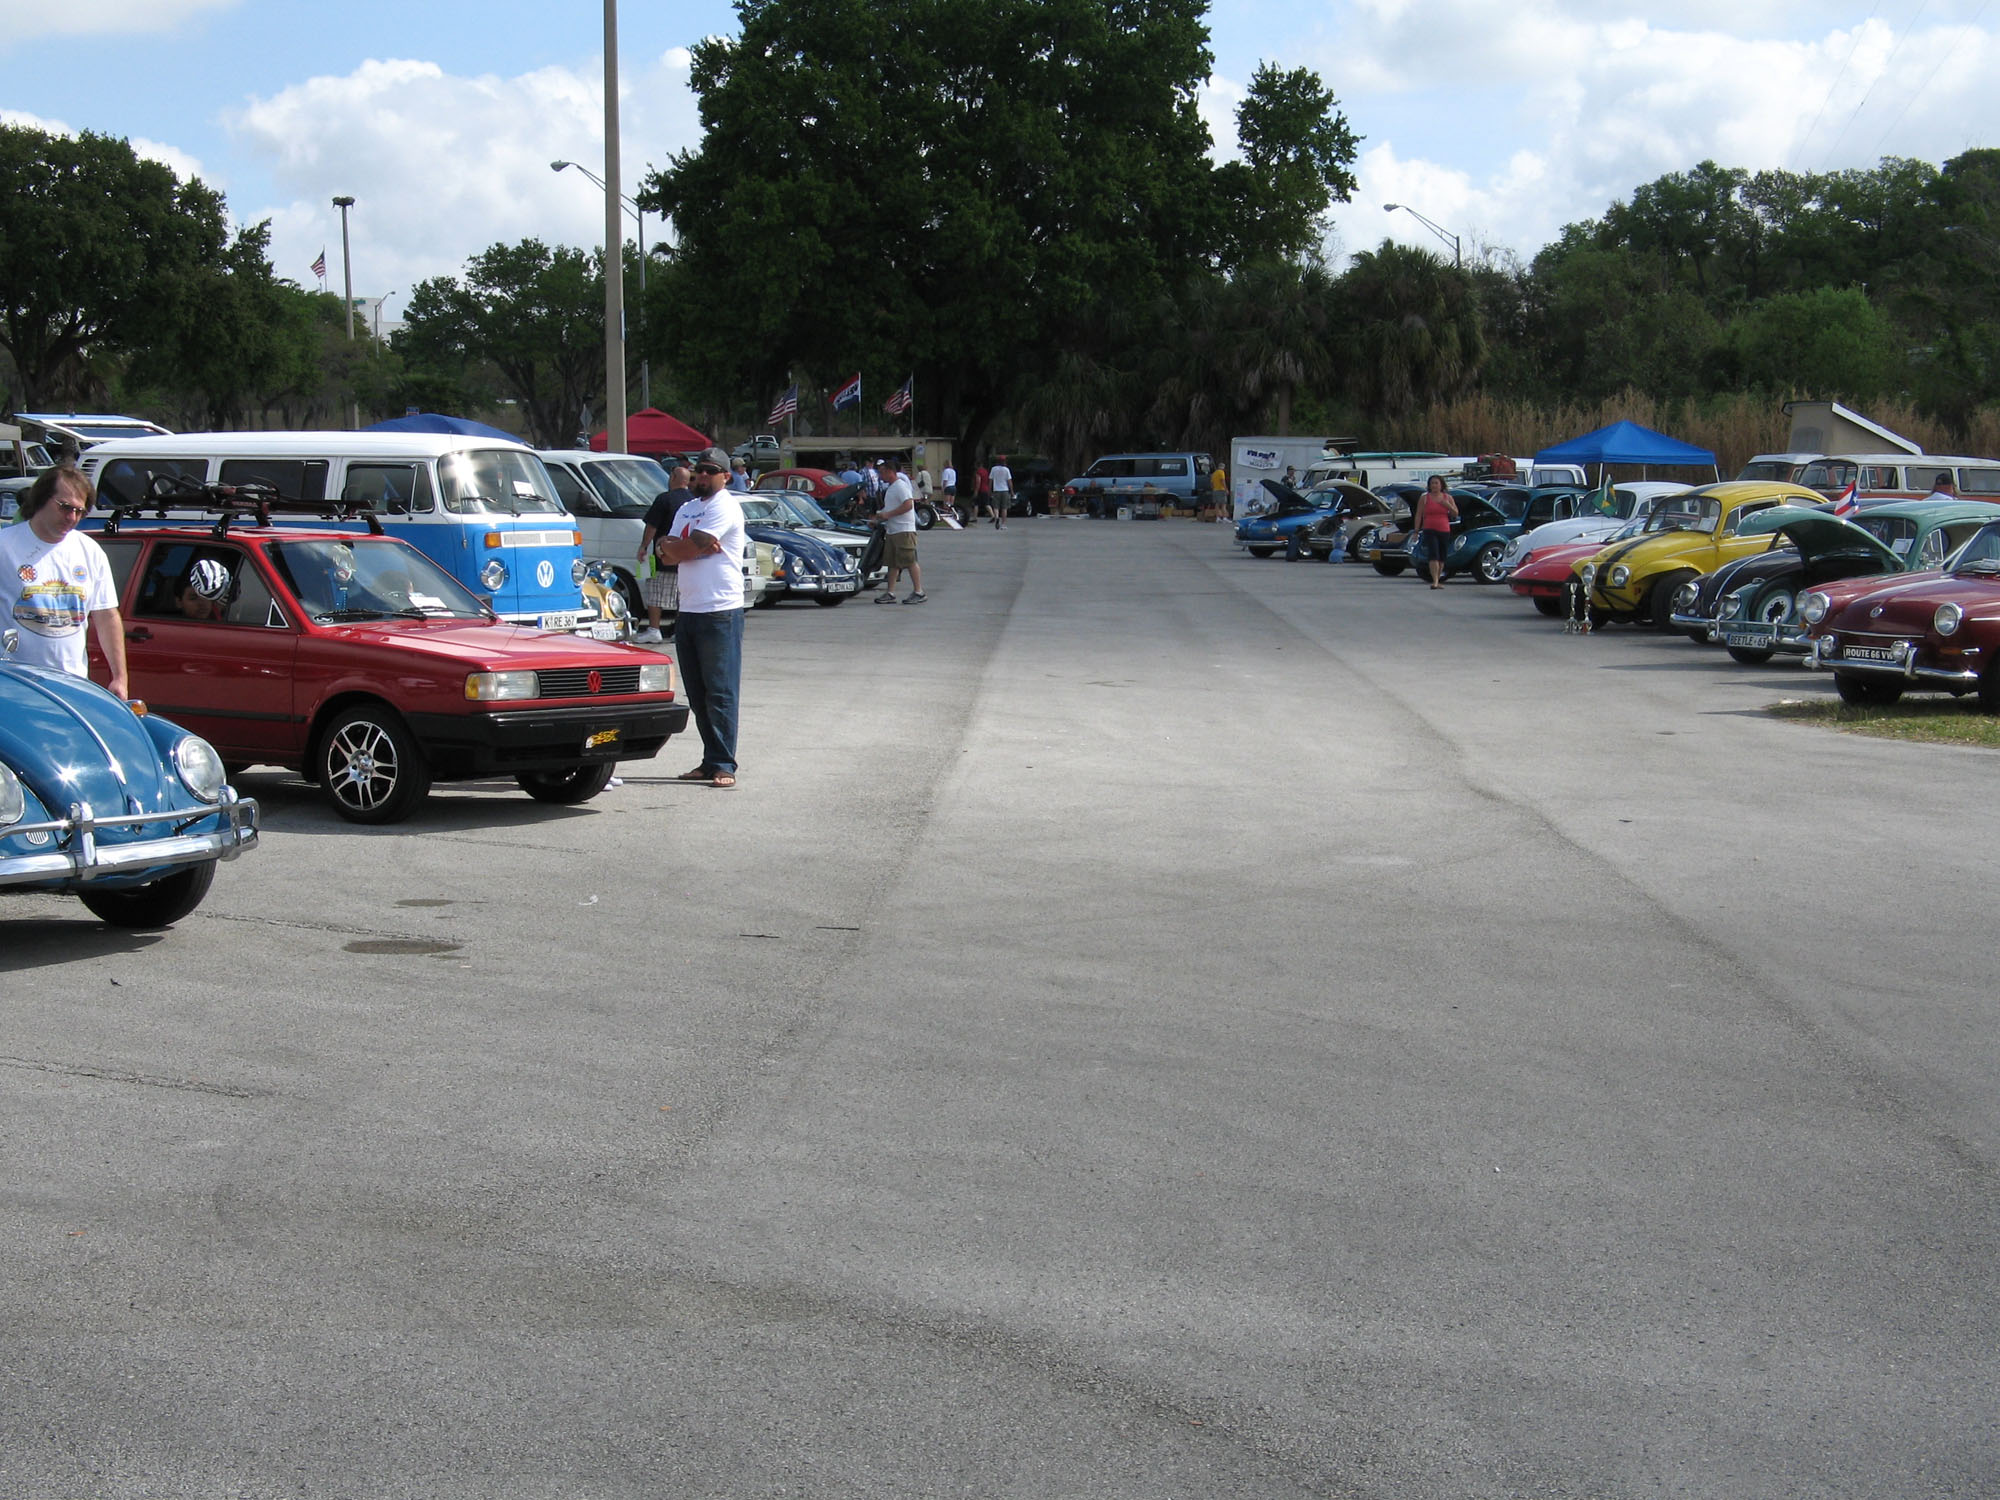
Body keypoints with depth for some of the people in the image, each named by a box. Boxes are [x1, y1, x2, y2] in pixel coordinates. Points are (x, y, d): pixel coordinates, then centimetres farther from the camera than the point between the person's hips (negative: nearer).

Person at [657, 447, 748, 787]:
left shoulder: (725, 506, -6)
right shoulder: (686, 508, 20)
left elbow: (688, 547, -15)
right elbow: (668, 555, 9)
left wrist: (671, 545, 4)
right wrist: (697, 546, -8)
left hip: (720, 611, -8)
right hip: (688, 610, 8)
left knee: (720, 692, -7)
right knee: (697, 693, 9)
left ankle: (723, 765, -5)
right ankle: (710, 762, 15)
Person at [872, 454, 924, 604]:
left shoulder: (901, 486, -13)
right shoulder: (890, 487, 20)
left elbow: (908, 505, -24)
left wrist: (888, 514, -21)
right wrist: (880, 518, 15)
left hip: (904, 531, -11)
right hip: (892, 531, 11)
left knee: (911, 562, -9)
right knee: (893, 563, 10)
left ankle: (919, 592, -6)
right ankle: (890, 593, 13)